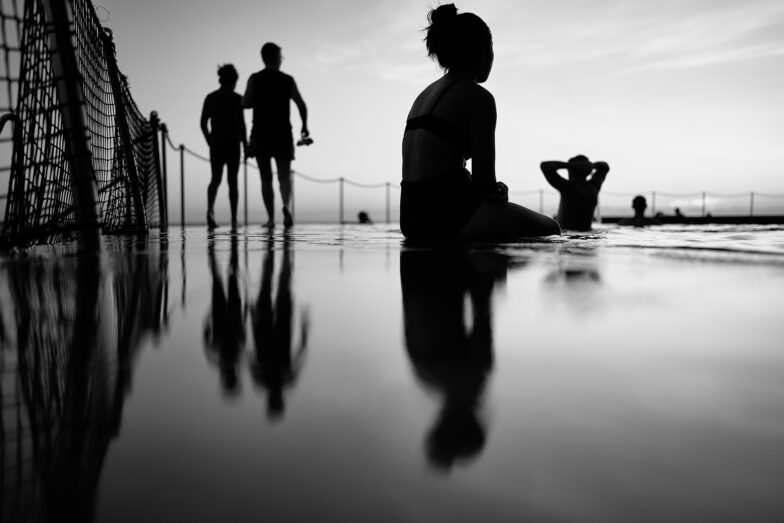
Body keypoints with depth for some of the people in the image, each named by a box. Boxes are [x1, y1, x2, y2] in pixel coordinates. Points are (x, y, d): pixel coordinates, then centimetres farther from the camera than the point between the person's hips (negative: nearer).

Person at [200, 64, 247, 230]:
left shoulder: (210, 98, 7)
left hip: (215, 144, 3)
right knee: (232, 180, 7)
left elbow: (203, 123, 6)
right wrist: (245, 146, -4)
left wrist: (210, 142, 15)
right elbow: (241, 124, -10)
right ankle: (234, 219, 9)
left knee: (215, 179, 6)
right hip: (232, 143, -3)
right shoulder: (236, 98, -5)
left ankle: (210, 209, -22)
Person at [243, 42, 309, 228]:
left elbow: (245, 103, -9)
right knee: (284, 177, 6)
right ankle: (286, 206, -23)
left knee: (266, 179, 8)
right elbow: (301, 105, -1)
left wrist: (259, 99, 10)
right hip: (283, 136, 0)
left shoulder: (255, 79, 1)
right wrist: (304, 126, 12)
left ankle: (271, 218, 0)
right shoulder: (288, 80, 3)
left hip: (260, 136, 0)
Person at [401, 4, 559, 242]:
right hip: (446, 217, -8)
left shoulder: (424, 95, 18)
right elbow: (484, 181, -13)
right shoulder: (478, 97, -8)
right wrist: (501, 191, 10)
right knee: (549, 229, 13)